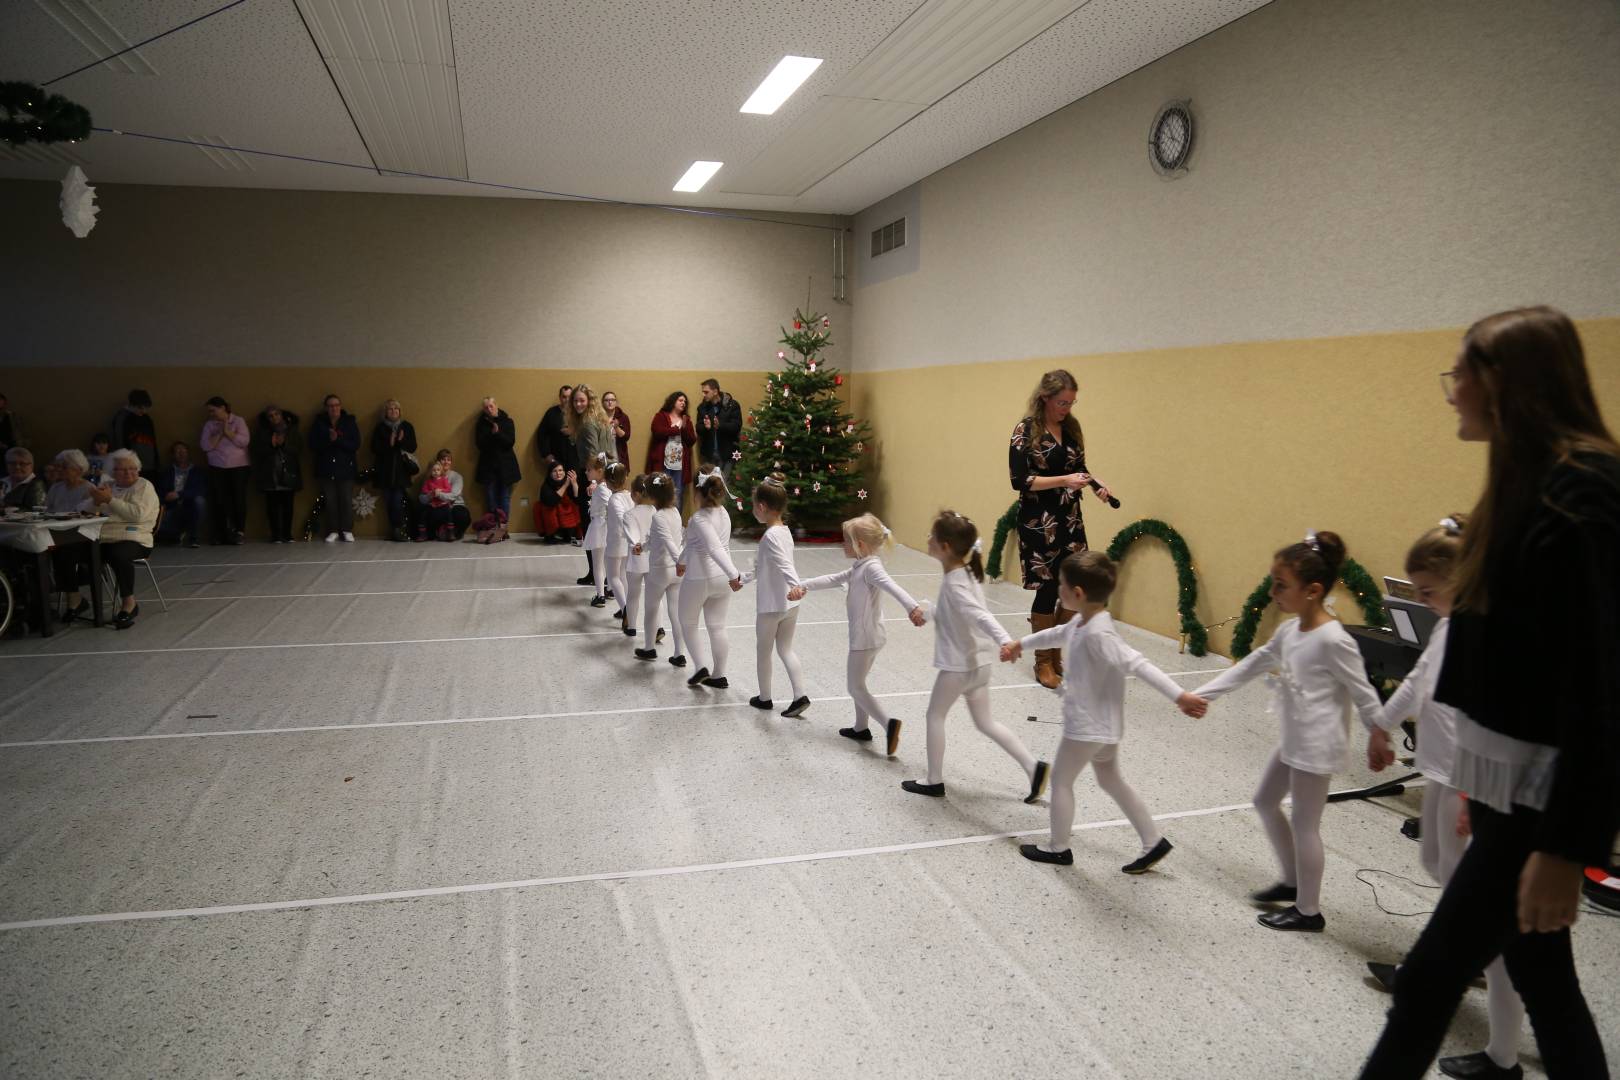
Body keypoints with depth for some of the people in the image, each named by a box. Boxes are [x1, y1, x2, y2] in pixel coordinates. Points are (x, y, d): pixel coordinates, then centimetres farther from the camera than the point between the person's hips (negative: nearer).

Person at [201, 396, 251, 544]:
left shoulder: (238, 421, 3)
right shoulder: (209, 425, 9)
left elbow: (244, 441, -10)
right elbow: (206, 446, -2)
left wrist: (227, 432, -12)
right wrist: (219, 433, -9)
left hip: (239, 467, -2)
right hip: (217, 468, 2)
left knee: (239, 499, -5)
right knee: (219, 501, -1)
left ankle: (240, 531, 2)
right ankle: (221, 535, 4)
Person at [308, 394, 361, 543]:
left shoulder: (349, 422, 2)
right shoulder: (319, 423, 5)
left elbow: (356, 445, -6)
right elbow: (312, 445, -2)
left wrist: (338, 439, -19)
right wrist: (328, 440, -18)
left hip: (346, 468, -1)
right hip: (326, 469, 1)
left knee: (347, 501, -3)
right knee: (330, 501, 1)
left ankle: (347, 531, 5)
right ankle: (333, 531, 9)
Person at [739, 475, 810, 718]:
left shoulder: (770, 536, -20)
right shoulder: (785, 531, 7)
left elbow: (784, 565, -34)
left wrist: (795, 586, -50)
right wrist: (743, 578, 29)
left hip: (770, 606, -8)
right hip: (790, 605, 8)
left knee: (763, 651, 12)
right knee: (785, 649, 16)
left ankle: (764, 697, 26)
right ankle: (800, 696, 7)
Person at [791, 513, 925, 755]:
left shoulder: (871, 567, -21)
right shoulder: (859, 567, 10)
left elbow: (893, 587, -38)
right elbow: (832, 579, 15)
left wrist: (912, 608, -53)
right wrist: (804, 587, 9)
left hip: (866, 637, -10)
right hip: (864, 635, 10)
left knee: (855, 687, -4)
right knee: (856, 682, 20)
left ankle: (888, 723, -12)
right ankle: (861, 728, 31)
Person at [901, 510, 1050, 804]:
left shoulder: (954, 584, -22)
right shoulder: (964, 574, 5)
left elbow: (980, 615, -35)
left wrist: (1005, 640, -49)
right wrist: (927, 613, 37)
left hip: (957, 666, -8)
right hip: (976, 663, 8)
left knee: (935, 715, 11)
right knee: (985, 722, 16)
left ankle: (934, 782, 21)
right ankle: (1033, 767, 10)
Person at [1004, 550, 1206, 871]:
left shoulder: (1097, 635, -28)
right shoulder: (1084, 623, 1)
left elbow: (1138, 665, -34)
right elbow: (1057, 634, 21)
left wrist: (1180, 697, -39)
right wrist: (1020, 645, 34)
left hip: (1088, 726, -9)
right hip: (1102, 723, 9)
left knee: (1061, 779, 9)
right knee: (1111, 781, 21)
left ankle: (1057, 848, 24)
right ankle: (1154, 842, 25)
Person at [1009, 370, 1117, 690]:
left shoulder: (1072, 428, 8)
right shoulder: (1026, 430, -10)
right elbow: (1019, 480, -14)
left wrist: (1096, 485, -4)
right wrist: (1063, 480, -21)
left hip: (1071, 519, 6)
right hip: (1038, 521, -6)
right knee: (1048, 589, 0)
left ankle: (1056, 653, 23)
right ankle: (1043, 662, 17)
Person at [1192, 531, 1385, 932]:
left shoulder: (1333, 640, -21)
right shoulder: (1288, 631, 4)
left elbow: (1364, 694, -15)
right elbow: (1250, 666, 10)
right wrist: (1202, 694, 7)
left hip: (1317, 747, -9)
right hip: (1293, 741, 9)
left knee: (1304, 824, 3)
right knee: (1265, 801, 20)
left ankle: (1308, 912, 20)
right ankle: (1292, 882, 36)